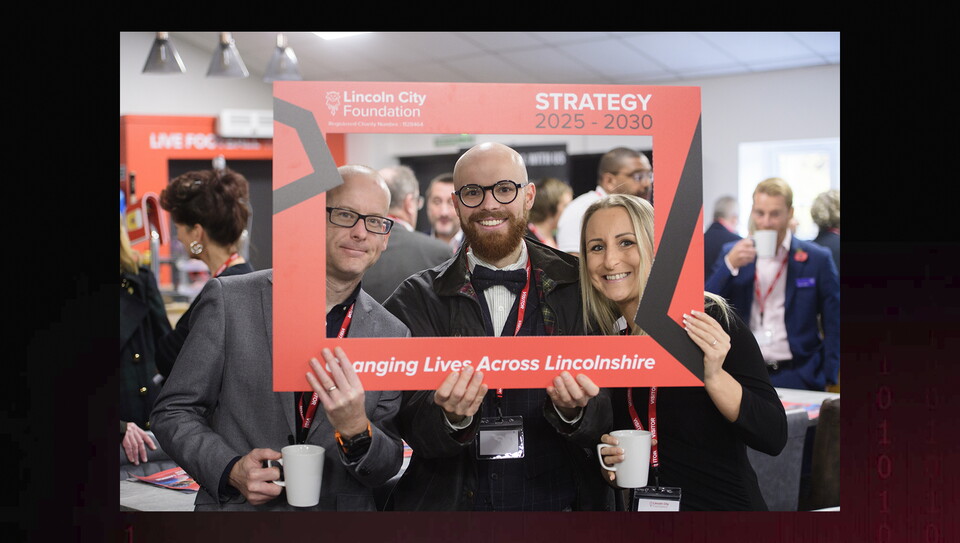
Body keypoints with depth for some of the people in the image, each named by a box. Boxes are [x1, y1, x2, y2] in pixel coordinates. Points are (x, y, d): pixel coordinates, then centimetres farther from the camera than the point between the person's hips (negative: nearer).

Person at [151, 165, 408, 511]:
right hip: (236, 507, -1)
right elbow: (173, 412, -2)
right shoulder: (229, 299, -7)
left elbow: (388, 469, 1)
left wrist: (356, 431, -19)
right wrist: (230, 469, -18)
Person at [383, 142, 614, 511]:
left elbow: (609, 417, 1)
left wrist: (573, 410, -19)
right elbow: (407, 425, -4)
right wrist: (452, 418, -22)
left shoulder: (577, 287, 4)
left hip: (558, 503, 0)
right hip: (448, 505, 0)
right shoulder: (417, 299, 3)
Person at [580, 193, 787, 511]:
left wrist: (713, 376, -31)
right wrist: (605, 459, -8)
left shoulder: (711, 320, -15)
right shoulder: (601, 336, -2)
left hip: (726, 503, -4)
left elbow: (774, 437, -19)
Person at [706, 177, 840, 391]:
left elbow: (834, 326, 3)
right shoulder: (731, 253, 7)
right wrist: (729, 265, -13)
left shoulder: (817, 259, 0)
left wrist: (828, 379, -6)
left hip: (795, 376, -2)